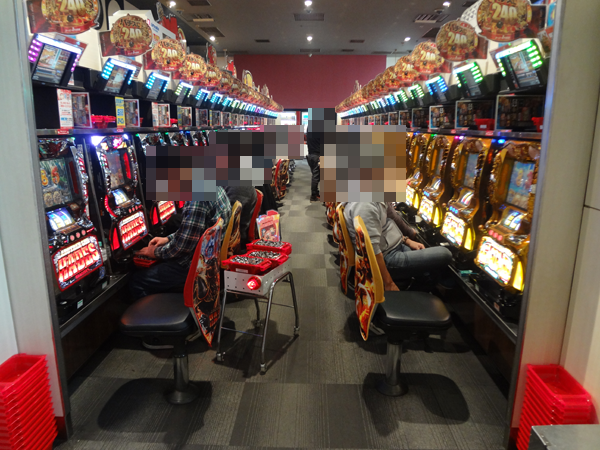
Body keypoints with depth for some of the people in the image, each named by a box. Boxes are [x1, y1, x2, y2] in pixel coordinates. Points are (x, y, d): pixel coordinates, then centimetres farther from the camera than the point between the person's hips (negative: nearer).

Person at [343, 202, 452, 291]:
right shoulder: (364, 205, -27)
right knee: (444, 255, -11)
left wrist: (407, 240, 10)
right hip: (386, 259, -10)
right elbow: (373, 252, -28)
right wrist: (389, 283, -20)